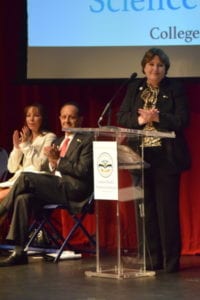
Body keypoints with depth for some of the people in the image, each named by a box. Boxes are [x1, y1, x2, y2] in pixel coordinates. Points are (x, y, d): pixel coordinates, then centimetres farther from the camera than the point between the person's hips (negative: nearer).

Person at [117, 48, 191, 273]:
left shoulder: (175, 89, 1)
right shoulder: (134, 89, 11)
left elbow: (182, 120, -7)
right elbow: (122, 117, 4)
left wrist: (158, 117, -19)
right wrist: (139, 120, -14)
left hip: (166, 158, -3)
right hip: (140, 156, 3)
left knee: (167, 209, -3)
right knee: (146, 209, 6)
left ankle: (171, 260, 3)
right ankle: (152, 259, 12)